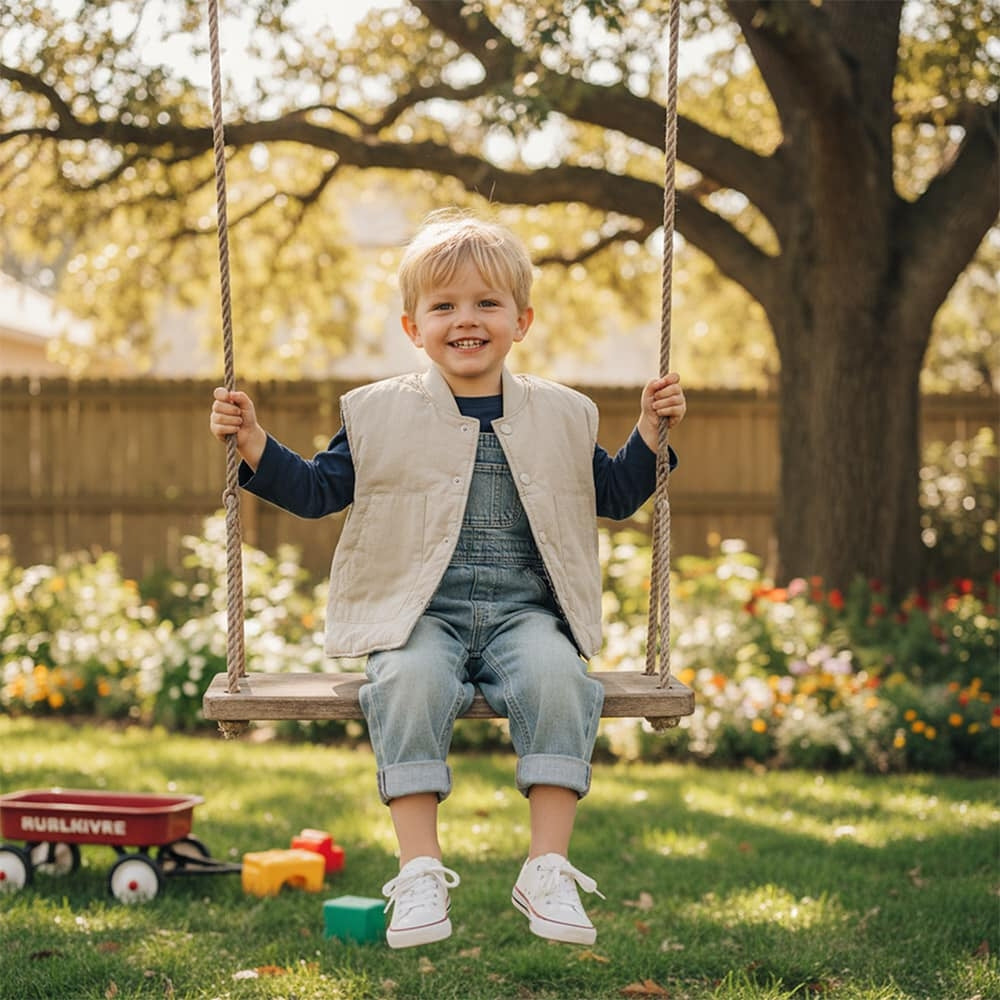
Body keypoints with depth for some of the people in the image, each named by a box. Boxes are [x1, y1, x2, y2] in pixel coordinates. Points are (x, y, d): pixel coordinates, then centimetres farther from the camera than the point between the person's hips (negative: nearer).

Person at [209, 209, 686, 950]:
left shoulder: (562, 415, 14)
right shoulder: (380, 414, 9)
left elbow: (615, 495, 23)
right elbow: (317, 489, 12)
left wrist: (650, 433, 9)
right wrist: (254, 445, 0)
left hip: (524, 611, 1)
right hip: (420, 613, -1)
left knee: (556, 677, -31)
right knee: (410, 680, -33)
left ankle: (549, 869, -24)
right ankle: (420, 872, -27)